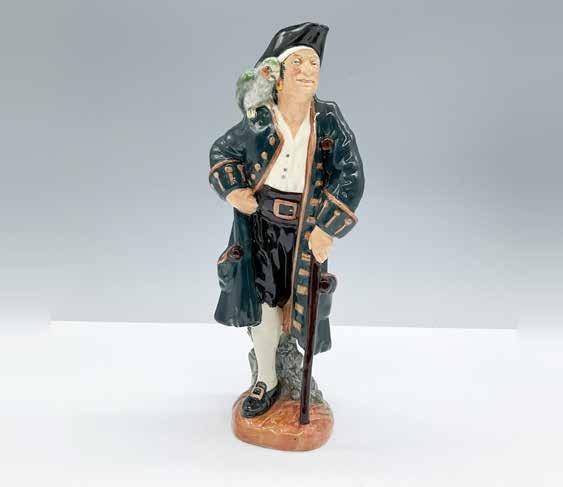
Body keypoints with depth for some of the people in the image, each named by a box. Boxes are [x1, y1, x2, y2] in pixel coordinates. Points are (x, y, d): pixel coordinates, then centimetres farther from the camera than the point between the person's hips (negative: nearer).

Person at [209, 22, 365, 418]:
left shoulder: (330, 121, -10)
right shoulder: (257, 124, -10)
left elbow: (351, 175, -12)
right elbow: (221, 152, 8)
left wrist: (327, 228, -18)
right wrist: (233, 191, -8)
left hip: (307, 229, 1)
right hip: (261, 225, 0)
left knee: (300, 302, 14)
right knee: (262, 300, 4)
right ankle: (267, 381, 27)